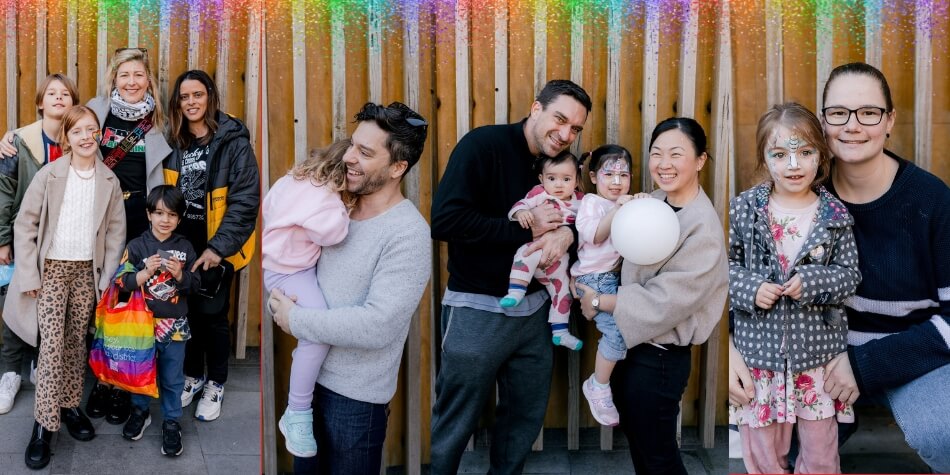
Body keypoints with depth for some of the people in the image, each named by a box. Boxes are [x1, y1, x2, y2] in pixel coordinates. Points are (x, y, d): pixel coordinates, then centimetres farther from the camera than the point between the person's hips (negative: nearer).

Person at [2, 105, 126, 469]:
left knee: (76, 342, 10)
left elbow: (116, 232, 5)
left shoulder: (109, 181, 2)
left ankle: (69, 406, 24)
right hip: (52, 268, -2)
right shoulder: (49, 176, -5)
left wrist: (106, 279, 1)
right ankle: (44, 423, 0)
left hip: (87, 271, 3)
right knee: (52, 344, -7)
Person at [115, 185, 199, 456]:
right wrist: (146, 272, -22)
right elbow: (122, 283, -8)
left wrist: (179, 274, -17)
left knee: (172, 377, 8)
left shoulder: (185, 248, 0)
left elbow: (195, 286, 1)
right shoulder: (136, 246, -3)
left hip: (174, 325, 0)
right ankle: (140, 411, 36)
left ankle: (171, 422, 21)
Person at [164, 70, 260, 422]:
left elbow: (245, 201, -17)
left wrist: (218, 247, -21)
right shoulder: (175, 143, 6)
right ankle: (193, 376, 31)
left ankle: (215, 384, 22)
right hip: (182, 243, 5)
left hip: (216, 247, -5)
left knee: (212, 314, 5)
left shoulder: (233, 142, -13)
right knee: (187, 311, 13)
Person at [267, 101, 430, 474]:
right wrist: (279, 300, -5)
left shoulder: (408, 235, -21)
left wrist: (294, 319, -19)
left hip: (355, 397, -7)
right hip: (310, 378, 7)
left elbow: (377, 326, -29)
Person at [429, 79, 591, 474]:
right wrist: (526, 228, -18)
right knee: (453, 428, 4)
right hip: (477, 311, -7)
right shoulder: (485, 144, -14)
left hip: (533, 309, 7)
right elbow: (443, 220, -23)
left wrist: (566, 232, -12)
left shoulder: (559, 164, 7)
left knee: (528, 415, 16)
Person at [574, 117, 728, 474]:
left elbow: (663, 301, -23)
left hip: (658, 359, -7)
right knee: (637, 443, 22)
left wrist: (599, 302, -14)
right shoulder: (652, 202, 3)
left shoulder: (703, 228, -21)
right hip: (629, 343, 8)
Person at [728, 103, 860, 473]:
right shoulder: (744, 209, -4)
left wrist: (812, 282, -17)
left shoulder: (835, 215, -2)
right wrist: (749, 288, -15)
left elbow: (850, 275, 0)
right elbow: (725, 262, 2)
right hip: (760, 347, 0)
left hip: (818, 349, 0)